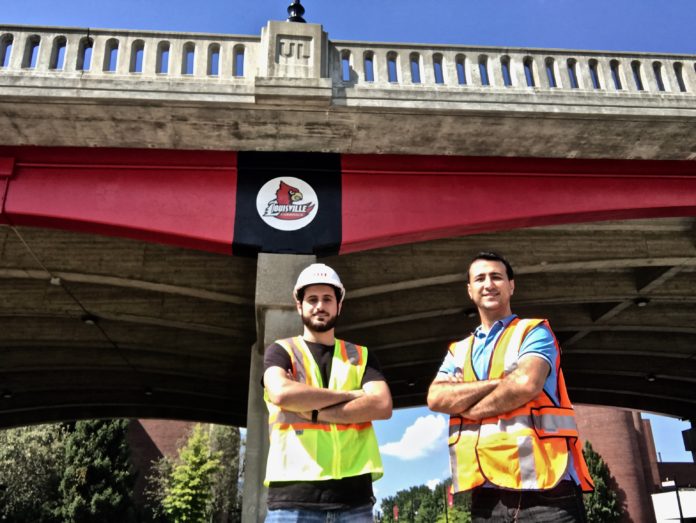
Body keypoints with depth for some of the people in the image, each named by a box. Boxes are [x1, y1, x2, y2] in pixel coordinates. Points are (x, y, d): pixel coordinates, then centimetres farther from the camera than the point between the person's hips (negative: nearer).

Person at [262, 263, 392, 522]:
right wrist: (349, 394, -3)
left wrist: (313, 412, -8)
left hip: (353, 492, 2)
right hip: (294, 493, -2)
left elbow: (382, 405, -2)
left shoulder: (361, 355, 16)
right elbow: (281, 394, -13)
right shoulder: (281, 351, 10)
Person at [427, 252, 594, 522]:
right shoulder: (458, 350, 18)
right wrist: (500, 382, -10)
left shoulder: (534, 331, 4)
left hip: (543, 487, -4)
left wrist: (468, 409, -2)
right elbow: (436, 398, 0)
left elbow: (527, 384, -15)